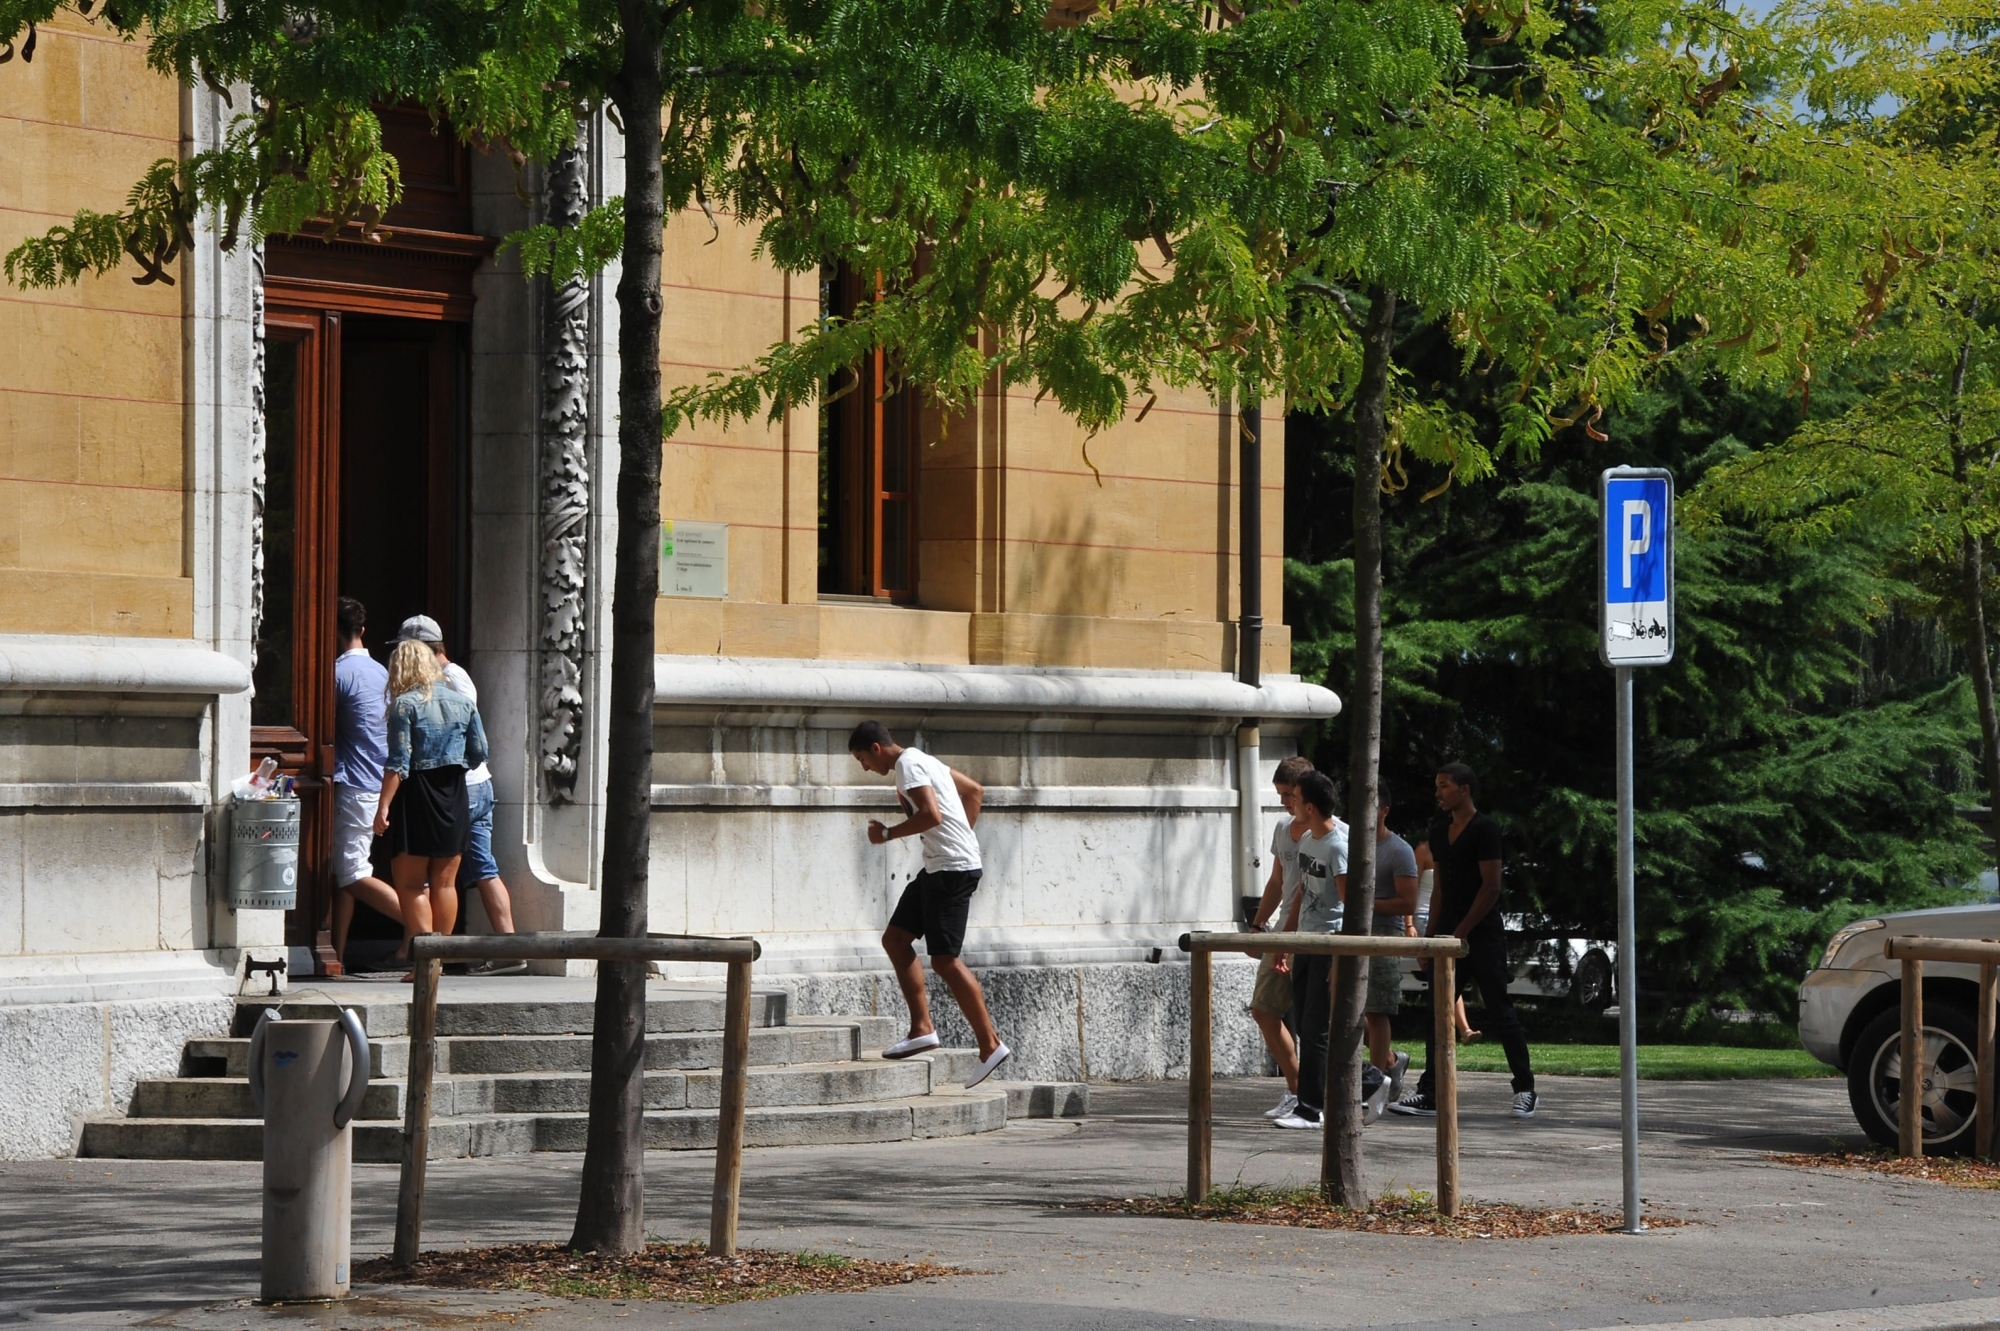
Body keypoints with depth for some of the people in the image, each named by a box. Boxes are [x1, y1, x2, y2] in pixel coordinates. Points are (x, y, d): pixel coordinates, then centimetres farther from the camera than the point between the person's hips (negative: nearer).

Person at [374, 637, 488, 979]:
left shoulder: (405, 704, -9)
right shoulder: (462, 702, 5)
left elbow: (398, 763, -15)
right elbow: (478, 754, 9)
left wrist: (384, 806, -15)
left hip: (417, 797, -5)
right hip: (454, 797, 5)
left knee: (411, 883, 1)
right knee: (444, 882, 11)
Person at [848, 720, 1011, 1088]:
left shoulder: (908, 765, -12)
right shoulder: (922, 761, 18)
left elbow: (931, 815, -26)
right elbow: (975, 791, 25)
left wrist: (887, 834, -13)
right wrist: (963, 835, 20)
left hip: (952, 868, -11)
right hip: (938, 867, 11)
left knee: (945, 959, -10)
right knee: (895, 938, 12)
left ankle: (990, 1046, -7)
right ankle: (922, 1028, 10)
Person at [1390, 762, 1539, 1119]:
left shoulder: (1484, 828, -9)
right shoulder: (1439, 829, 14)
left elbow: (1490, 887, -13)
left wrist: (1460, 933, -14)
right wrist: (1432, 934, 10)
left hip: (1483, 935, -7)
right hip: (1449, 934, 7)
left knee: (1499, 1011, -5)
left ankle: (1525, 1090, 3)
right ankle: (1429, 1095, 3)